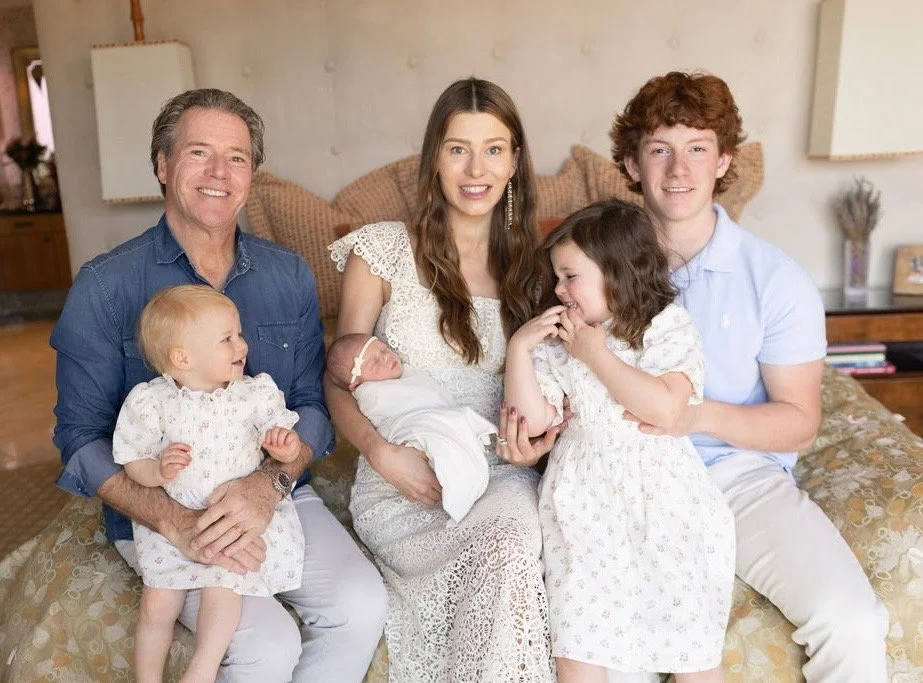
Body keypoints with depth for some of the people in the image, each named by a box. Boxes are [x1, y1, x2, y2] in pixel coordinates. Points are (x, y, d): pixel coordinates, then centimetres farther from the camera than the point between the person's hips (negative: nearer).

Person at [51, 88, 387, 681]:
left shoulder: (290, 277, 4)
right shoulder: (105, 288, -6)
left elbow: (312, 404, 1)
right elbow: (82, 438, -7)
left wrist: (271, 483, -20)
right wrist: (175, 521, -22)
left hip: (279, 497, 3)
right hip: (159, 512, -3)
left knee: (363, 608, -19)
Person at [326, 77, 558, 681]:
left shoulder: (528, 262, 10)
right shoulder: (383, 251, -1)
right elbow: (340, 382, 2)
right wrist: (382, 451, -16)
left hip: (500, 476, 3)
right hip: (403, 484, -2)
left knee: (513, 542, -31)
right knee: (507, 558, -30)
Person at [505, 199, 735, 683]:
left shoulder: (669, 328, -6)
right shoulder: (557, 343, 5)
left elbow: (664, 407, -21)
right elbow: (533, 420, 1)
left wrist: (596, 353, -16)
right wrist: (519, 347, -5)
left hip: (659, 496, -3)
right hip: (585, 501, 3)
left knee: (688, 631, 4)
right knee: (575, 637, 5)